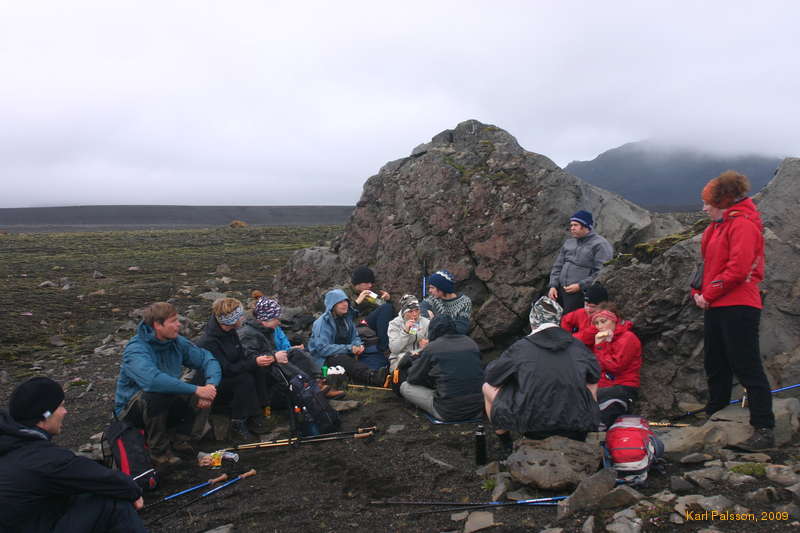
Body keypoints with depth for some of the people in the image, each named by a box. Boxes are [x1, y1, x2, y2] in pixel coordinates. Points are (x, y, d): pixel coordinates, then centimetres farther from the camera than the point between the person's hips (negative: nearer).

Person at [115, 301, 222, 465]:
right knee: (156, 394, -37)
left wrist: (210, 386, -25)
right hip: (132, 409, -5)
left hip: (166, 408, 6)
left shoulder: (177, 342, -4)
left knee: (203, 397, -15)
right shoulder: (136, 350, -25)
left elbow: (208, 360, -4)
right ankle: (159, 450, -17)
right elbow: (152, 379, -44)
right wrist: (196, 390, -43)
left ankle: (180, 439, -1)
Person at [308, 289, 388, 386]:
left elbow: (355, 337, 17)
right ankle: (372, 377, -65)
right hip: (324, 359, -8)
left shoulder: (347, 318, 11)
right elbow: (323, 348, -21)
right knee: (342, 359, -39)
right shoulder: (322, 322, -11)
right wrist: (349, 348, -24)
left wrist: (358, 345, -9)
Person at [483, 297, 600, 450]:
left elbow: (492, 377, 3)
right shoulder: (578, 346, 0)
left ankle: (504, 442, 28)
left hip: (531, 423, -3)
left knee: (488, 387, 17)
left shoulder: (521, 347, -9)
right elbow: (594, 378, 17)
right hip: (577, 424, 3)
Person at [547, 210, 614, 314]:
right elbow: (557, 266, 20)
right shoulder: (568, 242, 17)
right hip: (560, 290, 7)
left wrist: (580, 286, -17)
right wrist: (553, 285, 6)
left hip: (580, 293, -7)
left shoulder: (600, 245, -6)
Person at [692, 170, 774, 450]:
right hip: (716, 307, 10)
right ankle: (714, 416, 30)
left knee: (747, 368, -6)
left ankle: (764, 430, 0)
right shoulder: (718, 226, 16)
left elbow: (738, 269, -20)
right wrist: (699, 292, 5)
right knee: (716, 367, 17)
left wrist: (708, 295, -14)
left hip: (738, 308, -10)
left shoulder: (742, 224, -12)